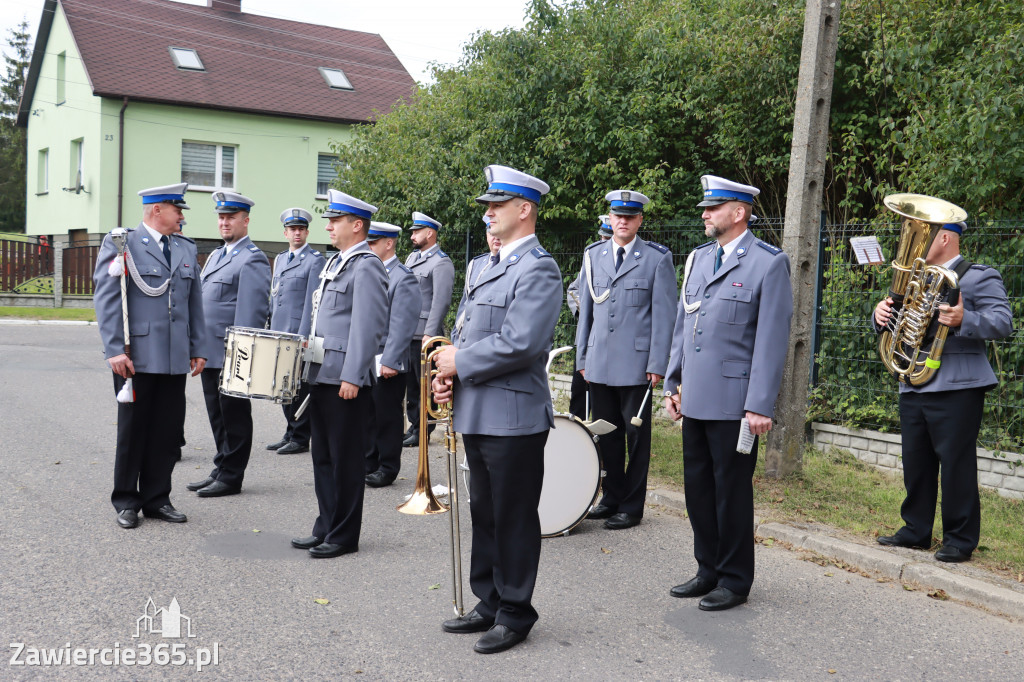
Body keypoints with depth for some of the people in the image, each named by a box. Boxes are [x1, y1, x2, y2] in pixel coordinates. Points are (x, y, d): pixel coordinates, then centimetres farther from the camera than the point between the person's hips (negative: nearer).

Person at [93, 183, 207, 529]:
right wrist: (115, 351, -15)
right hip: (136, 357, -5)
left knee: (168, 432, 7)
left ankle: (156, 499, 20)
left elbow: (195, 303, 17)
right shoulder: (120, 243, -3)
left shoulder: (187, 248, 14)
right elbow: (107, 299, -8)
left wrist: (198, 349, 12)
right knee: (132, 430, 6)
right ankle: (126, 502, 19)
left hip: (175, 358, 5)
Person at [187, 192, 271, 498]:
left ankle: (231, 477, 10)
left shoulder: (252, 260, -11)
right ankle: (221, 470, 26)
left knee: (234, 416, 1)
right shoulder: (216, 255, 18)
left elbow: (253, 312, -17)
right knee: (217, 415, 16)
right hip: (210, 353, 9)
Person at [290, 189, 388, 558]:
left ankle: (344, 535, 11)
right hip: (321, 375, 10)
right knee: (323, 456, 15)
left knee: (346, 460, 1)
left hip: (346, 380, -10)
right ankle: (325, 528, 26)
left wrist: (352, 377, -23)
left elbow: (368, 327, -20)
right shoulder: (335, 262, 17)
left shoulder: (367, 267, -13)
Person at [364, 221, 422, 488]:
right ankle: (367, 464, 25)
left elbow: (403, 325, -16)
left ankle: (387, 468, 14)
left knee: (387, 417, 3)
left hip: (387, 362, -7)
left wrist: (390, 361, -20)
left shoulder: (403, 278, -11)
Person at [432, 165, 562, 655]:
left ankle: (515, 614, 16)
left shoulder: (537, 269, -13)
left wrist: (460, 363, -13)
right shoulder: (494, 267, 18)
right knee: (485, 515, 17)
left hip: (513, 417, -9)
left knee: (514, 520, 3)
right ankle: (489, 605, 30)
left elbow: (519, 343, -24)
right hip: (478, 414, 9)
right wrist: (450, 374, 4)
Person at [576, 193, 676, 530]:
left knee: (636, 435, 4)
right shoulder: (593, 255, 11)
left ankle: (632, 506, 14)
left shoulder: (658, 258, -2)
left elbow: (663, 314, -4)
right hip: (599, 363, 4)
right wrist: (582, 357, 12)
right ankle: (612, 497, 25)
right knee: (606, 434, 11)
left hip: (636, 363, -4)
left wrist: (657, 364, -8)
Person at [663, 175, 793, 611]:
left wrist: (760, 405, -15)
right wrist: (673, 383, 14)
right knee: (697, 488, 13)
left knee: (732, 492, 3)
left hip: (734, 402, -7)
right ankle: (709, 571, 28)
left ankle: (735, 580, 18)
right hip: (694, 398, 7)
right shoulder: (698, 259, 14)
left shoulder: (769, 263, -7)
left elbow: (772, 339, -11)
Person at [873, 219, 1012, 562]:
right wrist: (881, 314, -4)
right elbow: (891, 323, 20)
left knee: (956, 463, -4)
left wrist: (963, 320, -30)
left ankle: (960, 539, 6)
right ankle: (916, 530, 22)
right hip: (913, 388, 7)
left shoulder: (979, 277, -1)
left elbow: (1003, 322, -12)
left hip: (956, 389, -7)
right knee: (915, 461, 11)